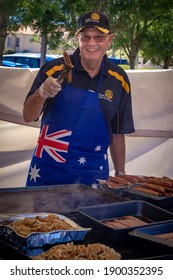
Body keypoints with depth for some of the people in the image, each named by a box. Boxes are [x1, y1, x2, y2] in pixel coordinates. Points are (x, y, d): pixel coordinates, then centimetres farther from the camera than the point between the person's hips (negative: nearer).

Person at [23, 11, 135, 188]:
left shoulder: (119, 79, 1)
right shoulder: (54, 69, -5)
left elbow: (117, 133, 8)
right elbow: (28, 116, -5)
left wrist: (120, 174, 8)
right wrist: (42, 93, -24)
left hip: (92, 173, 1)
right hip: (48, 168, 0)